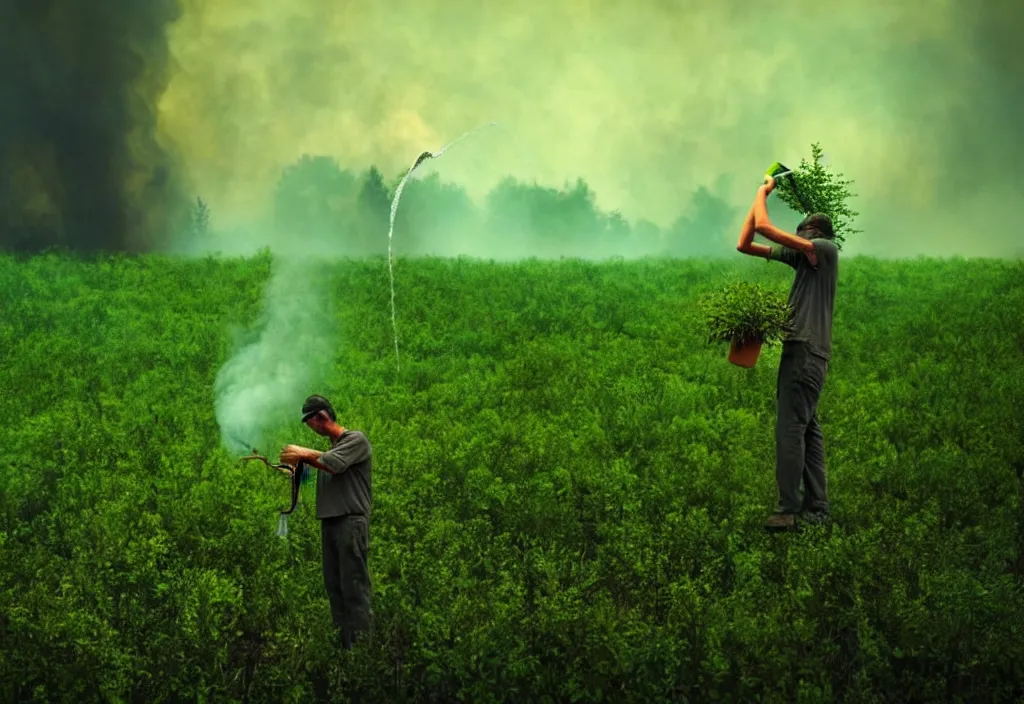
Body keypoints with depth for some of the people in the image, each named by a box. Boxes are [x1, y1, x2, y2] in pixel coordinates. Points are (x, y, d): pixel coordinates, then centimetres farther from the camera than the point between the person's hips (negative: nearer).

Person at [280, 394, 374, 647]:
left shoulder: (355, 440, -3)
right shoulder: (330, 446, 19)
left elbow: (334, 464, -15)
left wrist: (304, 453, -3)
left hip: (351, 522, -8)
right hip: (328, 522, 8)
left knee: (354, 586, -10)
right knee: (334, 585, 6)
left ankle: (360, 643, -12)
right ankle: (341, 643, 8)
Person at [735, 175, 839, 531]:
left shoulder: (826, 248, -8)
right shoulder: (800, 254, 16)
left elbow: (764, 227, -14)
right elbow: (745, 244, 15)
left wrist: (763, 192, 2)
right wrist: (760, 194, 12)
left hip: (807, 350, -9)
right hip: (800, 349, 9)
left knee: (790, 427, -13)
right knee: (807, 428, 9)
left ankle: (788, 509, -17)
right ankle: (816, 507, 13)